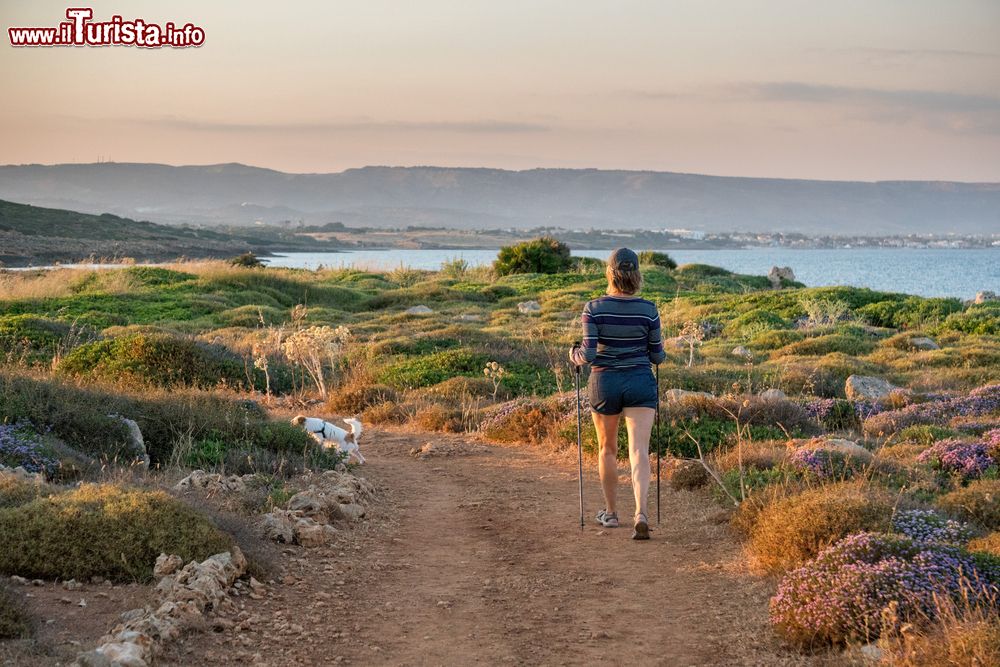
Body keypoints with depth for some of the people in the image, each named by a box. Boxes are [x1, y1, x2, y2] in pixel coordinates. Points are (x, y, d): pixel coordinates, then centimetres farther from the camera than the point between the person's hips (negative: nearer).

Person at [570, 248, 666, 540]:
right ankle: (641, 513, -25)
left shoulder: (594, 308, -9)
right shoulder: (648, 310, -5)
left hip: (604, 383, 0)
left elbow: (589, 354, -14)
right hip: (640, 383, 0)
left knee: (607, 449, 19)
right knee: (639, 452, -6)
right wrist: (658, 352, 25)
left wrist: (575, 356, 8)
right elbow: (657, 355, 2)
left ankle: (611, 512, 32)